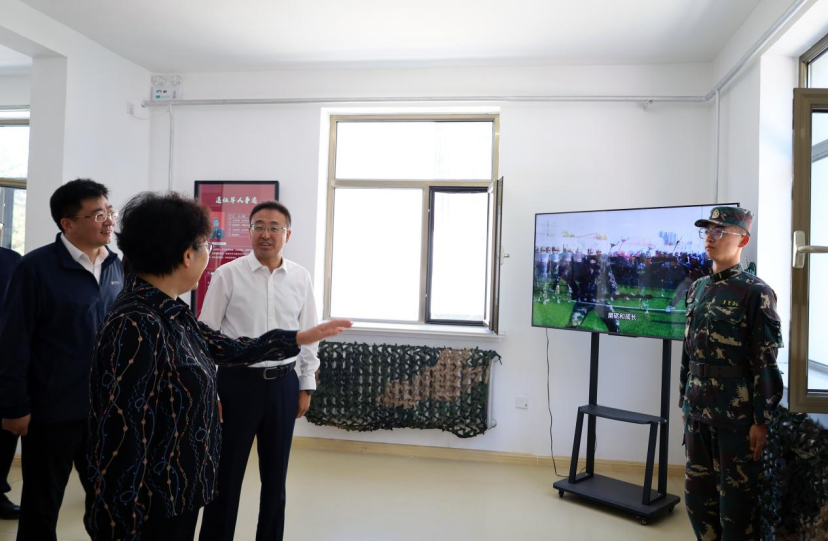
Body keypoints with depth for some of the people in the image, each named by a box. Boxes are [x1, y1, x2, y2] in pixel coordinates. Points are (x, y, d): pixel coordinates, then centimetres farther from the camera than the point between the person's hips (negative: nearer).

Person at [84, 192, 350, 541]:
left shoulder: (171, 314, 2)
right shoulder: (137, 326, -26)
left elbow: (232, 350, 12)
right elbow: (118, 439, -26)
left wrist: (301, 337, 16)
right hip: (152, 511, -9)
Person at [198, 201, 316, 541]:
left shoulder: (301, 278, 1)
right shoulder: (227, 275, -6)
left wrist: (306, 387, 7)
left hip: (284, 384, 3)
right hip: (238, 382, -2)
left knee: (276, 475, 16)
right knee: (226, 474, 9)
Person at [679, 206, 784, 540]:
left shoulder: (755, 292, -10)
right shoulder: (698, 288, 9)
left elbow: (766, 362, -12)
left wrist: (762, 421, -13)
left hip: (737, 416, -6)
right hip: (698, 412, 6)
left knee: (736, 500, 7)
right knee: (696, 494, 16)